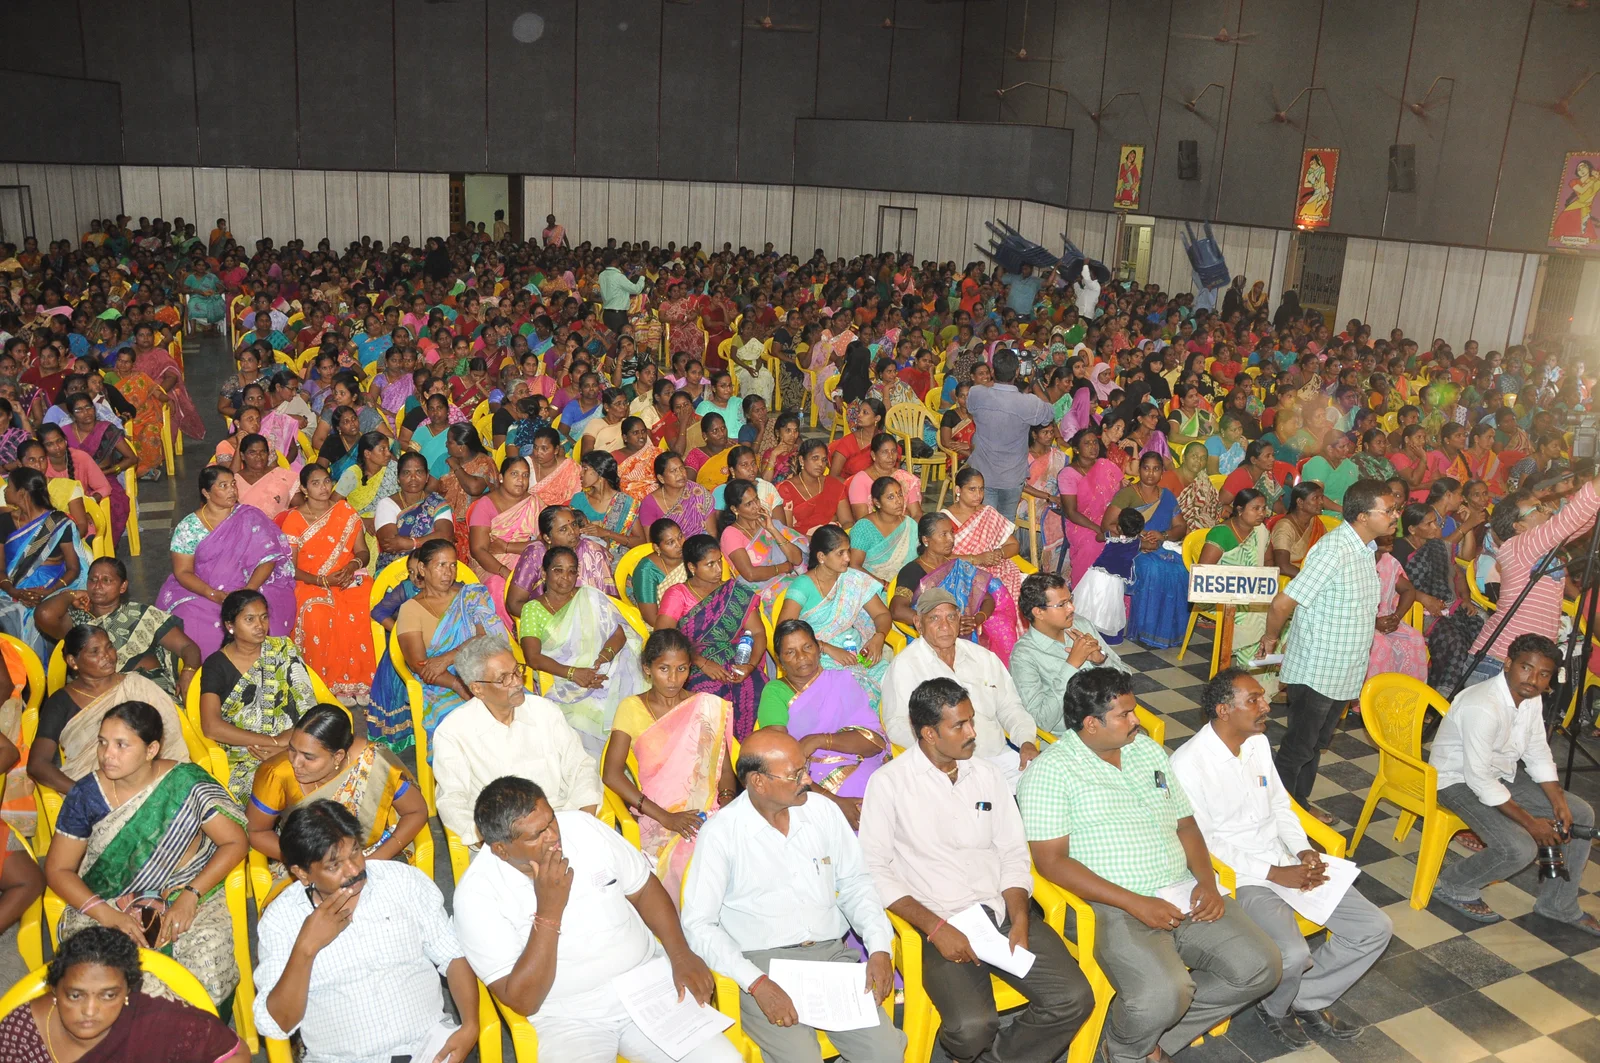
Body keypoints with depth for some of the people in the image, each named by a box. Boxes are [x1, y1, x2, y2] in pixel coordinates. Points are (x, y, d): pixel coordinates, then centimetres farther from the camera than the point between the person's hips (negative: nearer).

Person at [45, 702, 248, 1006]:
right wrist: (106, 914, -14)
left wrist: (191, 895, -18)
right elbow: (58, 869, 1)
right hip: (104, 902, 2)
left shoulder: (187, 784, -11)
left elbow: (235, 842, -6)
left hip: (185, 897, -2)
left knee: (208, 968, -26)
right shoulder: (87, 794, -4)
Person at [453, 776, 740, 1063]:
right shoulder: (477, 893, -16)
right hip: (568, 1018, -2)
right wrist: (548, 912, -25)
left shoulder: (583, 826, -6)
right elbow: (522, 1002, -16)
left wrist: (681, 955, -6)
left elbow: (644, 889, 7)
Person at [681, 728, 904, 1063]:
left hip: (832, 954, 4)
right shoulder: (720, 833, -8)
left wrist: (879, 948, -2)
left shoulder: (824, 812, 5)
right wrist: (757, 984, -19)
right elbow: (699, 924, -9)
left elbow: (855, 884, 14)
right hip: (762, 965, -3)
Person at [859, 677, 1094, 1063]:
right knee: (972, 1026, -26)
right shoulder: (888, 783, -5)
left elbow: (1013, 855, 12)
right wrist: (936, 928, -16)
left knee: (1075, 999, -14)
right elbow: (875, 871, -8)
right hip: (942, 925, -4)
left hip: (1003, 912, 5)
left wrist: (1020, 922, -4)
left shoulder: (987, 774, 11)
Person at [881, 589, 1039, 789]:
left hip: (999, 758, 6)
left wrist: (1026, 741, 3)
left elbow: (1010, 707, 22)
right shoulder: (905, 665, 1)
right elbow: (896, 726, -7)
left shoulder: (984, 657, 19)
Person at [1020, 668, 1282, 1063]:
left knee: (1261, 967, -8)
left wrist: (1207, 882, -1)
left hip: (1184, 896, 7)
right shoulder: (1051, 770, -9)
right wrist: (1135, 903, -18)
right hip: (1115, 908, -7)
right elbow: (1051, 860, -14)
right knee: (1164, 994, -30)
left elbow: (1185, 824, 18)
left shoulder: (1148, 750, 13)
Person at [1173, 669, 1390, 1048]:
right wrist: (1274, 874, -17)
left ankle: (1306, 1000, 15)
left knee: (1375, 929, -2)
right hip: (1240, 878, -8)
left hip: (1286, 863, 8)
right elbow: (1200, 844, -17)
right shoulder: (1188, 764, -19)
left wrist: (1303, 850, -1)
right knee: (1293, 954, -29)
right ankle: (1276, 1009, 7)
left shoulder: (1259, 742, 6)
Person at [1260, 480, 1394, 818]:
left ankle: (1299, 801, 36)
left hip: (1344, 672, 9)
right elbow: (1282, 603, -25)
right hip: (1315, 671, -9)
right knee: (1299, 746, 4)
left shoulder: (1364, 548, 5)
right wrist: (1271, 638, -10)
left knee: (1318, 743, 21)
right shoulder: (1334, 552, -26)